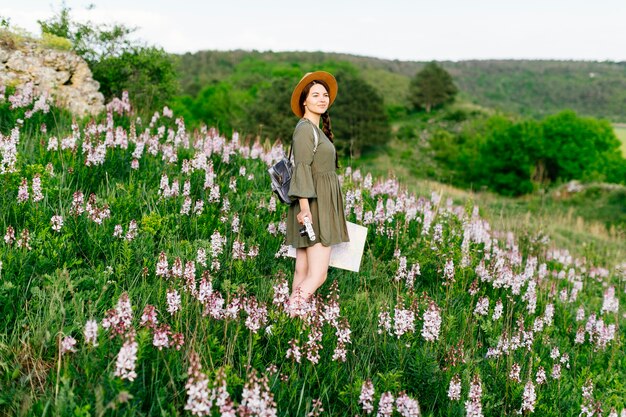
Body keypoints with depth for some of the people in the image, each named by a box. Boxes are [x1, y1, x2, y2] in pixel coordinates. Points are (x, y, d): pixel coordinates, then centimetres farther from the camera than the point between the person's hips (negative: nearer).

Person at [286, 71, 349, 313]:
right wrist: (304, 206, -27)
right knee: (318, 274, -14)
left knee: (302, 272, 6)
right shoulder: (305, 128, -10)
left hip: (321, 205, 10)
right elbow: (302, 168, -19)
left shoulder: (316, 129, 20)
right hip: (314, 205, -10)